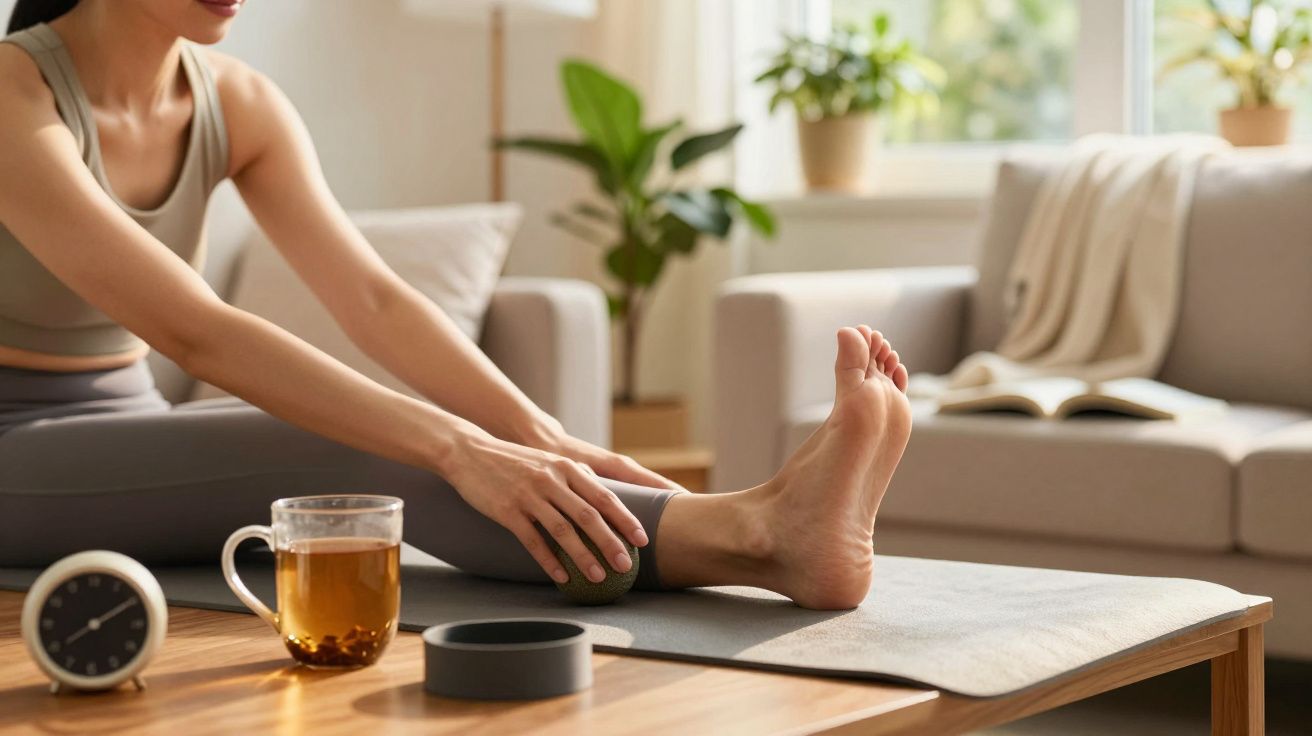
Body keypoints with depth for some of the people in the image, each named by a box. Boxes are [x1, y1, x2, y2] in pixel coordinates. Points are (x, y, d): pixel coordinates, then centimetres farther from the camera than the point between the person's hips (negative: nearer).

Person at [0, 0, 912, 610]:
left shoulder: (239, 104, -2)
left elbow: (376, 300, -13)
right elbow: (196, 331, -35)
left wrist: (544, 440, -29)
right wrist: (457, 449, -42)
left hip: (125, 437, 7)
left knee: (383, 448, -22)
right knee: (362, 453, -29)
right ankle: (757, 535, -42)